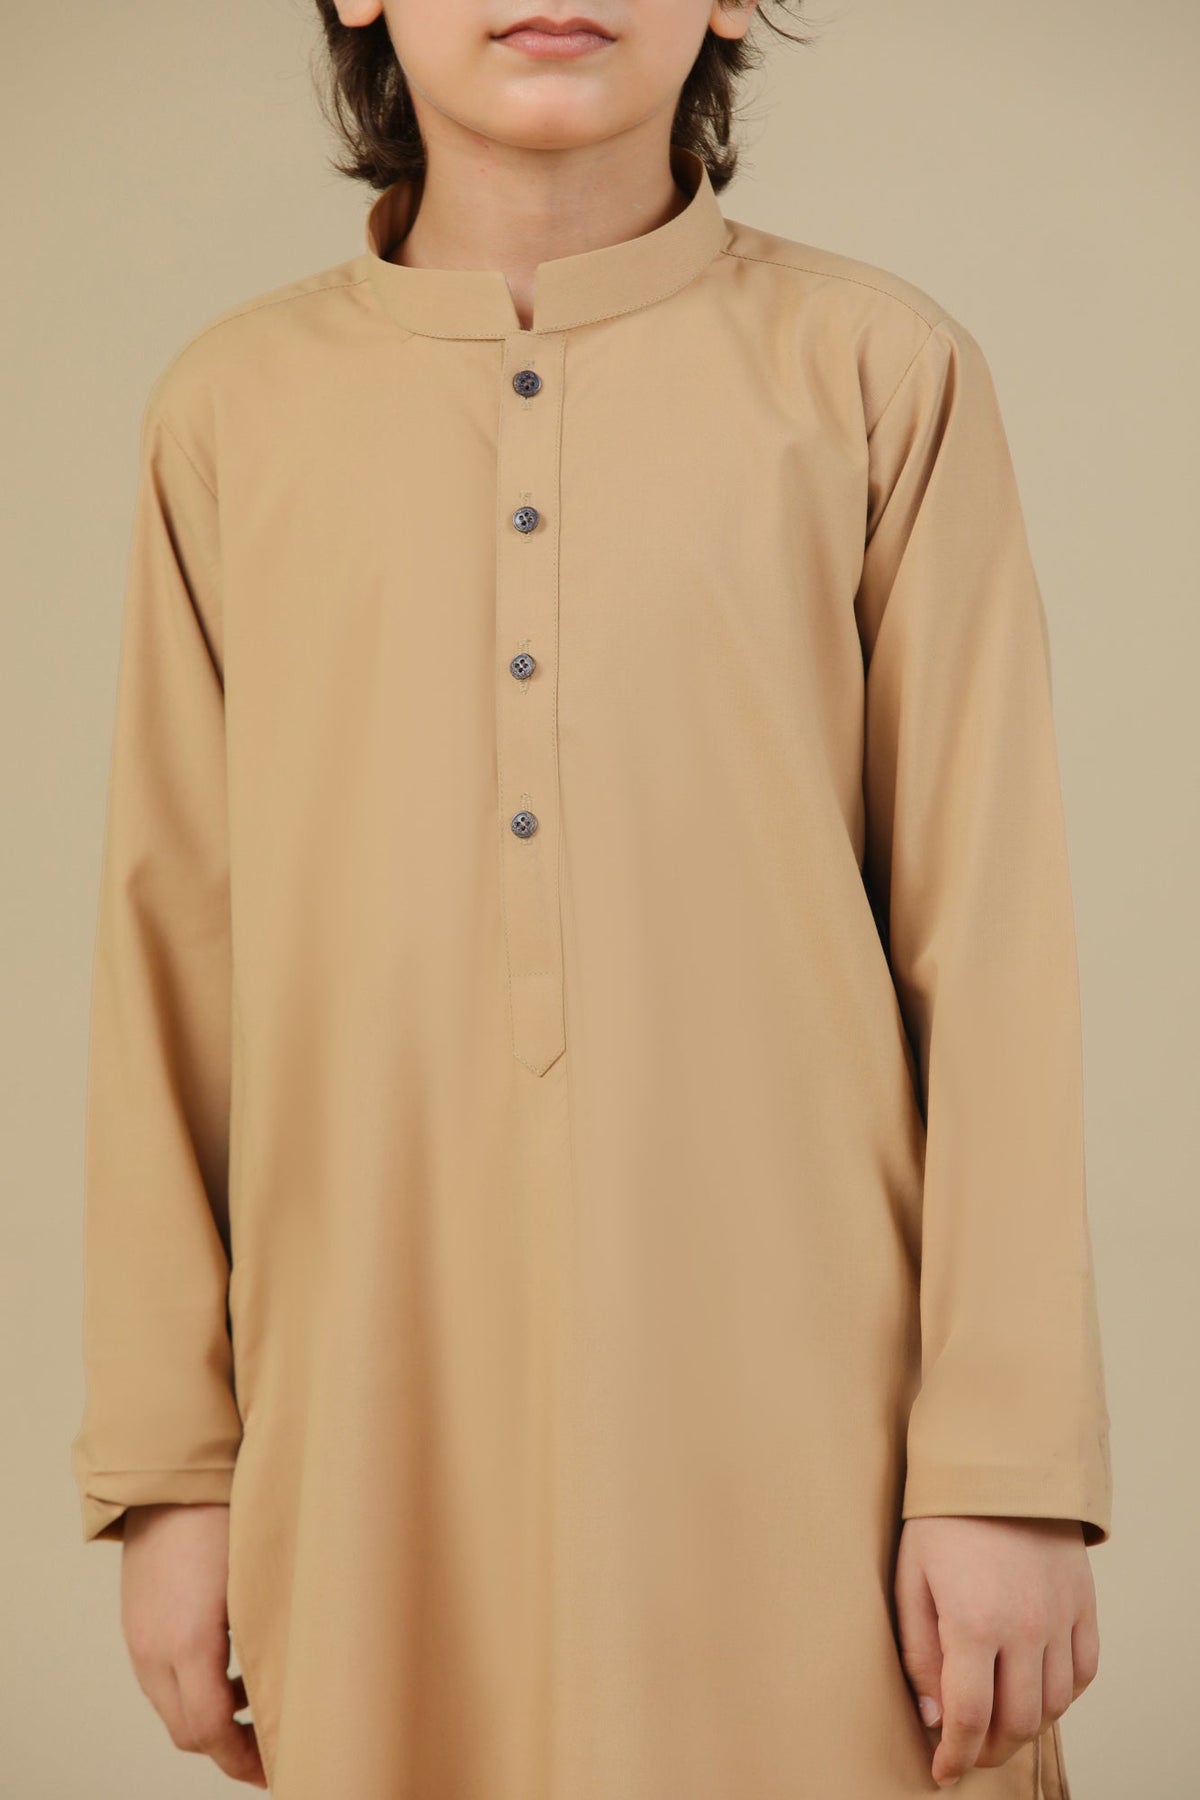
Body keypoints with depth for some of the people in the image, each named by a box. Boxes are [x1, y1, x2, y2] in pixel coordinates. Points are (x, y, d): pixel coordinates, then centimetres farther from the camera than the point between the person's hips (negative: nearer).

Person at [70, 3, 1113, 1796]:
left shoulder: (882, 374, 1)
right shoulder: (233, 411, 6)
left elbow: (987, 935, -2)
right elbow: (173, 970, 7)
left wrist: (1012, 1462, -6)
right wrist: (168, 1467, 6)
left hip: (792, 1401, -1)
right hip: (384, 1430, 2)